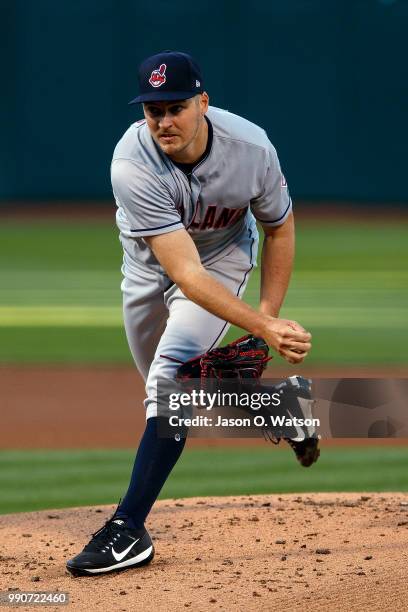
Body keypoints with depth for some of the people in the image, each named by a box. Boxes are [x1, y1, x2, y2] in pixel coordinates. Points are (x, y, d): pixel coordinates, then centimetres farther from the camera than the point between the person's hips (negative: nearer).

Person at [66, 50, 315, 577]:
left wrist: (267, 318, -12)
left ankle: (129, 528, -24)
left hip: (223, 254, -2)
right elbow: (186, 275, -41)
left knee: (170, 375, -21)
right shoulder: (133, 163, -38)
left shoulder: (251, 149, -30)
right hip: (150, 261, 2)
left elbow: (280, 229, -8)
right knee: (163, 382, 18)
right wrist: (262, 328, -50)